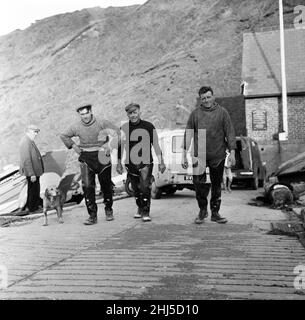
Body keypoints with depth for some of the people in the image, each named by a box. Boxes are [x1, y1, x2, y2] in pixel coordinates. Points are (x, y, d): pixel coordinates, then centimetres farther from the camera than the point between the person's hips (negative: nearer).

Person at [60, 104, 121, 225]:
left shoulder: (101, 123, -7)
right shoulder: (76, 127, 0)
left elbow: (117, 132, 0)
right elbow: (63, 136, 16)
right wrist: (73, 146, 5)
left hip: (102, 156, -1)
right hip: (86, 158, 1)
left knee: (106, 185, 8)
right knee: (87, 186, -9)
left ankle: (108, 210, 29)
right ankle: (92, 215, -1)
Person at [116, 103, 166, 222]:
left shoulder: (148, 126, -3)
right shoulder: (124, 128, 2)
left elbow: (156, 145, 1)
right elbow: (120, 147, 11)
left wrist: (161, 162, 0)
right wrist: (119, 163, 11)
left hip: (146, 162, -2)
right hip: (130, 163, 3)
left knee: (145, 187, -13)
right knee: (136, 189, 12)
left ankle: (146, 212, -5)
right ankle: (140, 209, 32)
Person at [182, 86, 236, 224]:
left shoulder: (222, 112, 5)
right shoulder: (195, 113, 6)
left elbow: (230, 133, 4)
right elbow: (188, 134, 7)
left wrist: (232, 152, -4)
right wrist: (184, 155, 3)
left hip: (218, 156, 0)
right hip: (200, 155, 0)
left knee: (216, 185, 8)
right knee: (199, 184, -5)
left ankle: (215, 212, 22)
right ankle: (202, 210, 17)